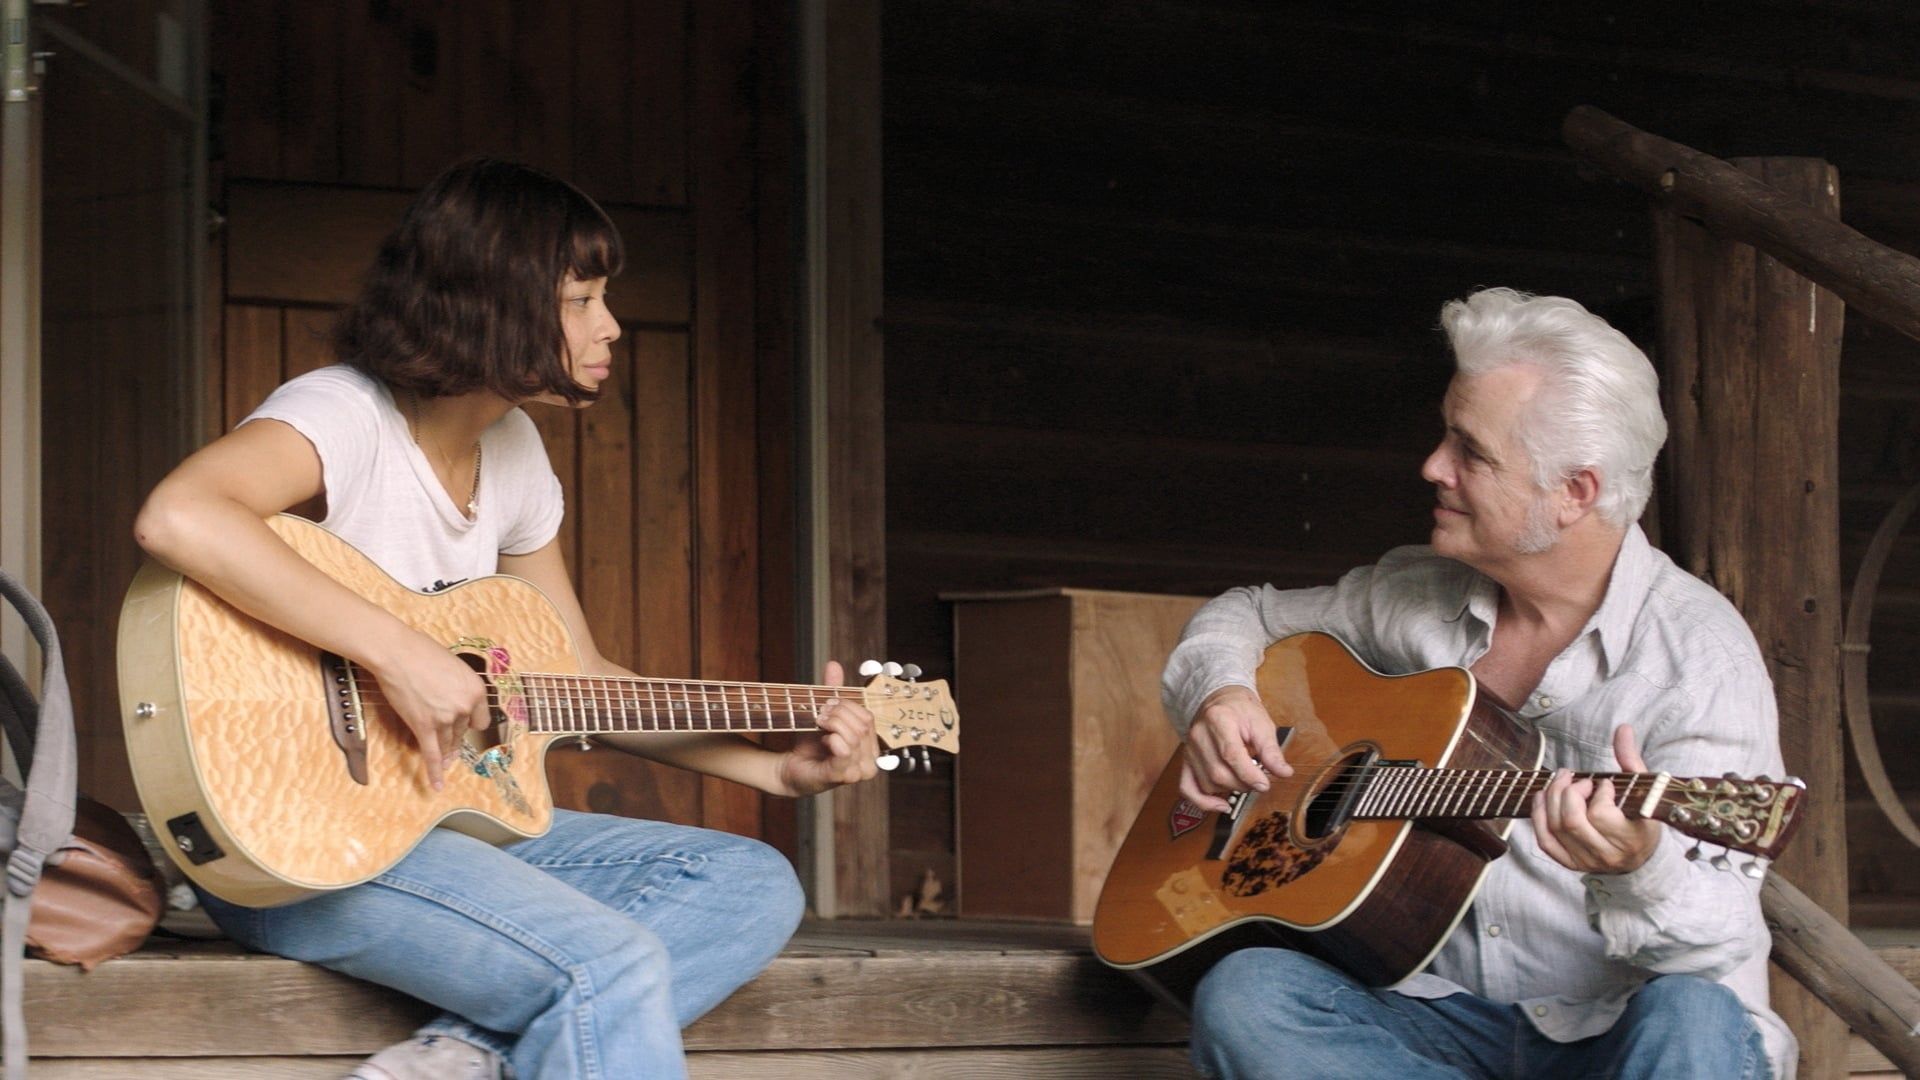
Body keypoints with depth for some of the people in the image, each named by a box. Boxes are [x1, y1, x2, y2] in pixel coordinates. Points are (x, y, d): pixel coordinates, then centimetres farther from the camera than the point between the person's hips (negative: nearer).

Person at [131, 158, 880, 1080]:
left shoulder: (512, 451, 12)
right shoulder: (346, 416, -15)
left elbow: (581, 681, 20)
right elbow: (177, 518, -37)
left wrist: (780, 769, 10)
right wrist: (399, 654, -34)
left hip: (453, 815, 9)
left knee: (753, 885, -3)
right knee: (613, 964, -29)